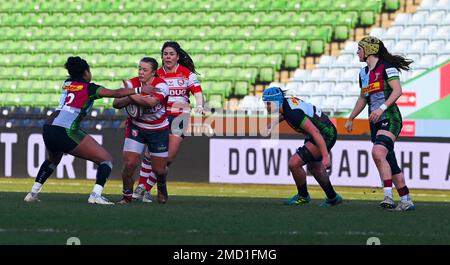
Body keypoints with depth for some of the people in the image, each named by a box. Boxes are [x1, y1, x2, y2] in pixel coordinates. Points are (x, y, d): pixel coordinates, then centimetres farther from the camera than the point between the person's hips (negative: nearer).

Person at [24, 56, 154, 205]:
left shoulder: (67, 84, 19)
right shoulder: (88, 88, 2)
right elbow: (116, 93, -8)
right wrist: (139, 90, -2)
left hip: (48, 129, 7)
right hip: (66, 132, -7)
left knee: (53, 160, 38)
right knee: (106, 160, 1)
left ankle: (33, 193, 31)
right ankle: (96, 195, -18)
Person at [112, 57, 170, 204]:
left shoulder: (161, 85, -20)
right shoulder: (132, 83, -11)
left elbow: (151, 102, -39)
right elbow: (116, 103, -18)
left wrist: (132, 95, -38)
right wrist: (129, 99, -36)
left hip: (158, 130, -1)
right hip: (136, 128, 2)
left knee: (159, 169, 5)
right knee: (129, 164, -13)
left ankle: (161, 186, 41)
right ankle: (127, 195, 8)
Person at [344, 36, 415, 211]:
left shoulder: (386, 67, -7)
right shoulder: (363, 73, 18)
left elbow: (397, 90, -17)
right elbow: (363, 98, 30)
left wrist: (382, 108, -25)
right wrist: (351, 118, 31)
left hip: (390, 119, -8)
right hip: (375, 123, 8)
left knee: (378, 152, -28)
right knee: (390, 163, 6)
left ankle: (388, 196, -30)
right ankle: (406, 201, 10)